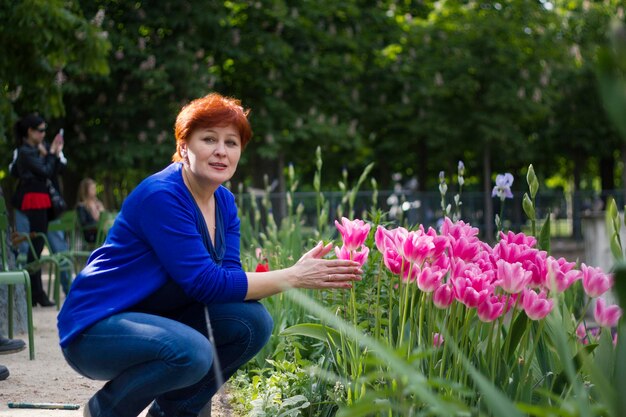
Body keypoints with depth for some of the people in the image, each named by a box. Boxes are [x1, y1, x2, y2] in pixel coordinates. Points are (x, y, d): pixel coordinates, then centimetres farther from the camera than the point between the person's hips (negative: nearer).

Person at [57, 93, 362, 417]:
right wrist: (294, 277, -24)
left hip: (155, 321, 8)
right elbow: (206, 283, -26)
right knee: (192, 352, -33)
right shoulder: (161, 195, -22)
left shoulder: (224, 202, 4)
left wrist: (300, 272, -21)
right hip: (95, 328, -8)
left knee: (252, 321, -9)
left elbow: (228, 278, -5)